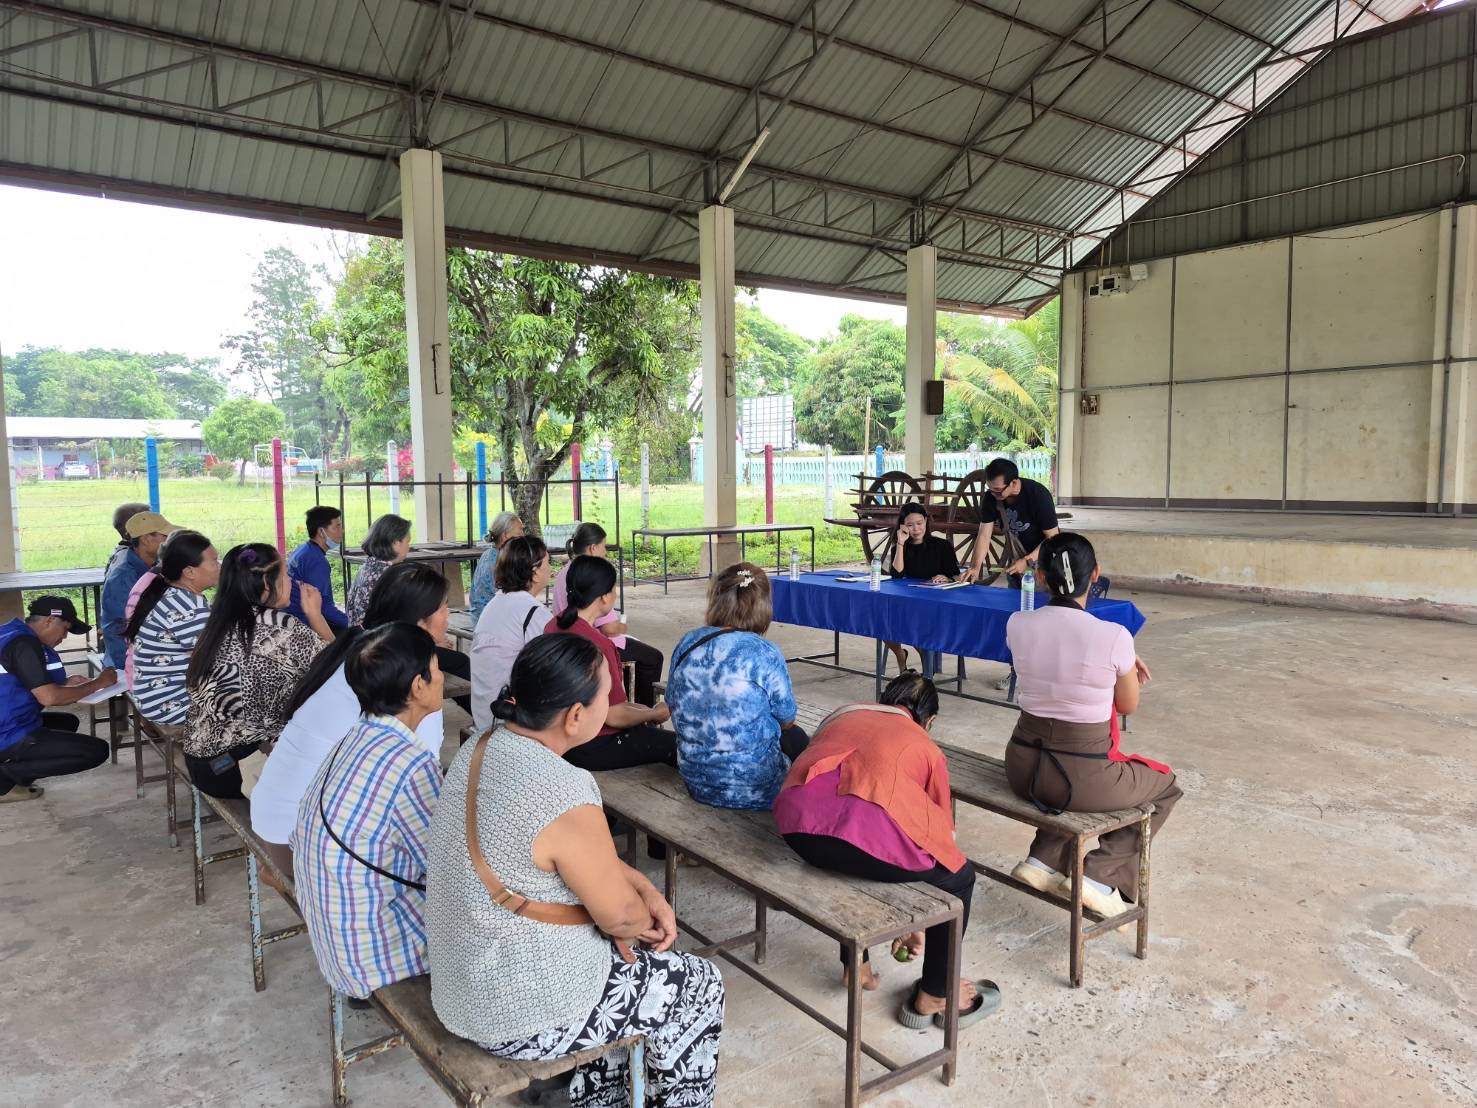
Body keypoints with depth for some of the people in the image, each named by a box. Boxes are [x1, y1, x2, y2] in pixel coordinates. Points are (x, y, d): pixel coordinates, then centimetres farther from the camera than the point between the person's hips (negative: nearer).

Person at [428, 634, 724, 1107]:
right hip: (524, 1014, -8)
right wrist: (646, 914, 3)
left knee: (634, 952, 27)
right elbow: (621, 916, -18)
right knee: (699, 985, 11)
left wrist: (647, 891, 2)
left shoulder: (485, 747, -4)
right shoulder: (564, 793, -32)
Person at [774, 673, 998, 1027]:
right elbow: (940, 834, 36)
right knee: (958, 878, 24)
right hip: (866, 824, -4)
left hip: (796, 820, 4)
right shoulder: (927, 749, 28)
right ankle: (933, 998, 35)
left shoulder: (843, 714, 34)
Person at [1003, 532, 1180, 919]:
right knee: (1166, 787, 27)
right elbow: (1128, 706, -2)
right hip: (1083, 779, -4)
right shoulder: (1114, 637, -20)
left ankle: (1044, 859, 20)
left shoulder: (1017, 625, -9)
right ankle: (1100, 876, 11)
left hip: (1023, 767, 4)